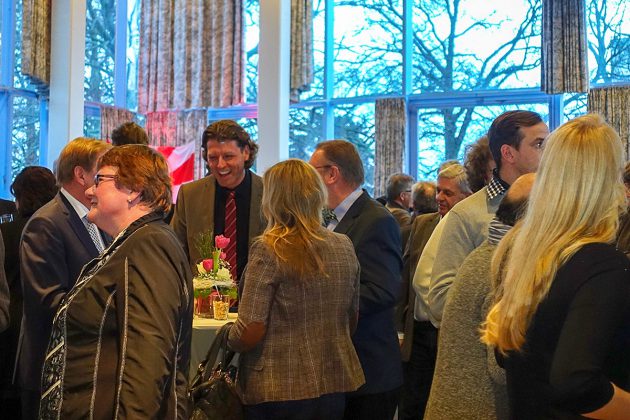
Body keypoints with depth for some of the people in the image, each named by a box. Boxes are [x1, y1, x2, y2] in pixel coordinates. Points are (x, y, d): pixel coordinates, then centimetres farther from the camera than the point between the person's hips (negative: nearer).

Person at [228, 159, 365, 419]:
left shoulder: (268, 250, -16)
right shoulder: (344, 247, 0)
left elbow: (249, 334, -18)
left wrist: (226, 336, 3)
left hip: (279, 392, -5)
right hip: (335, 388, 5)